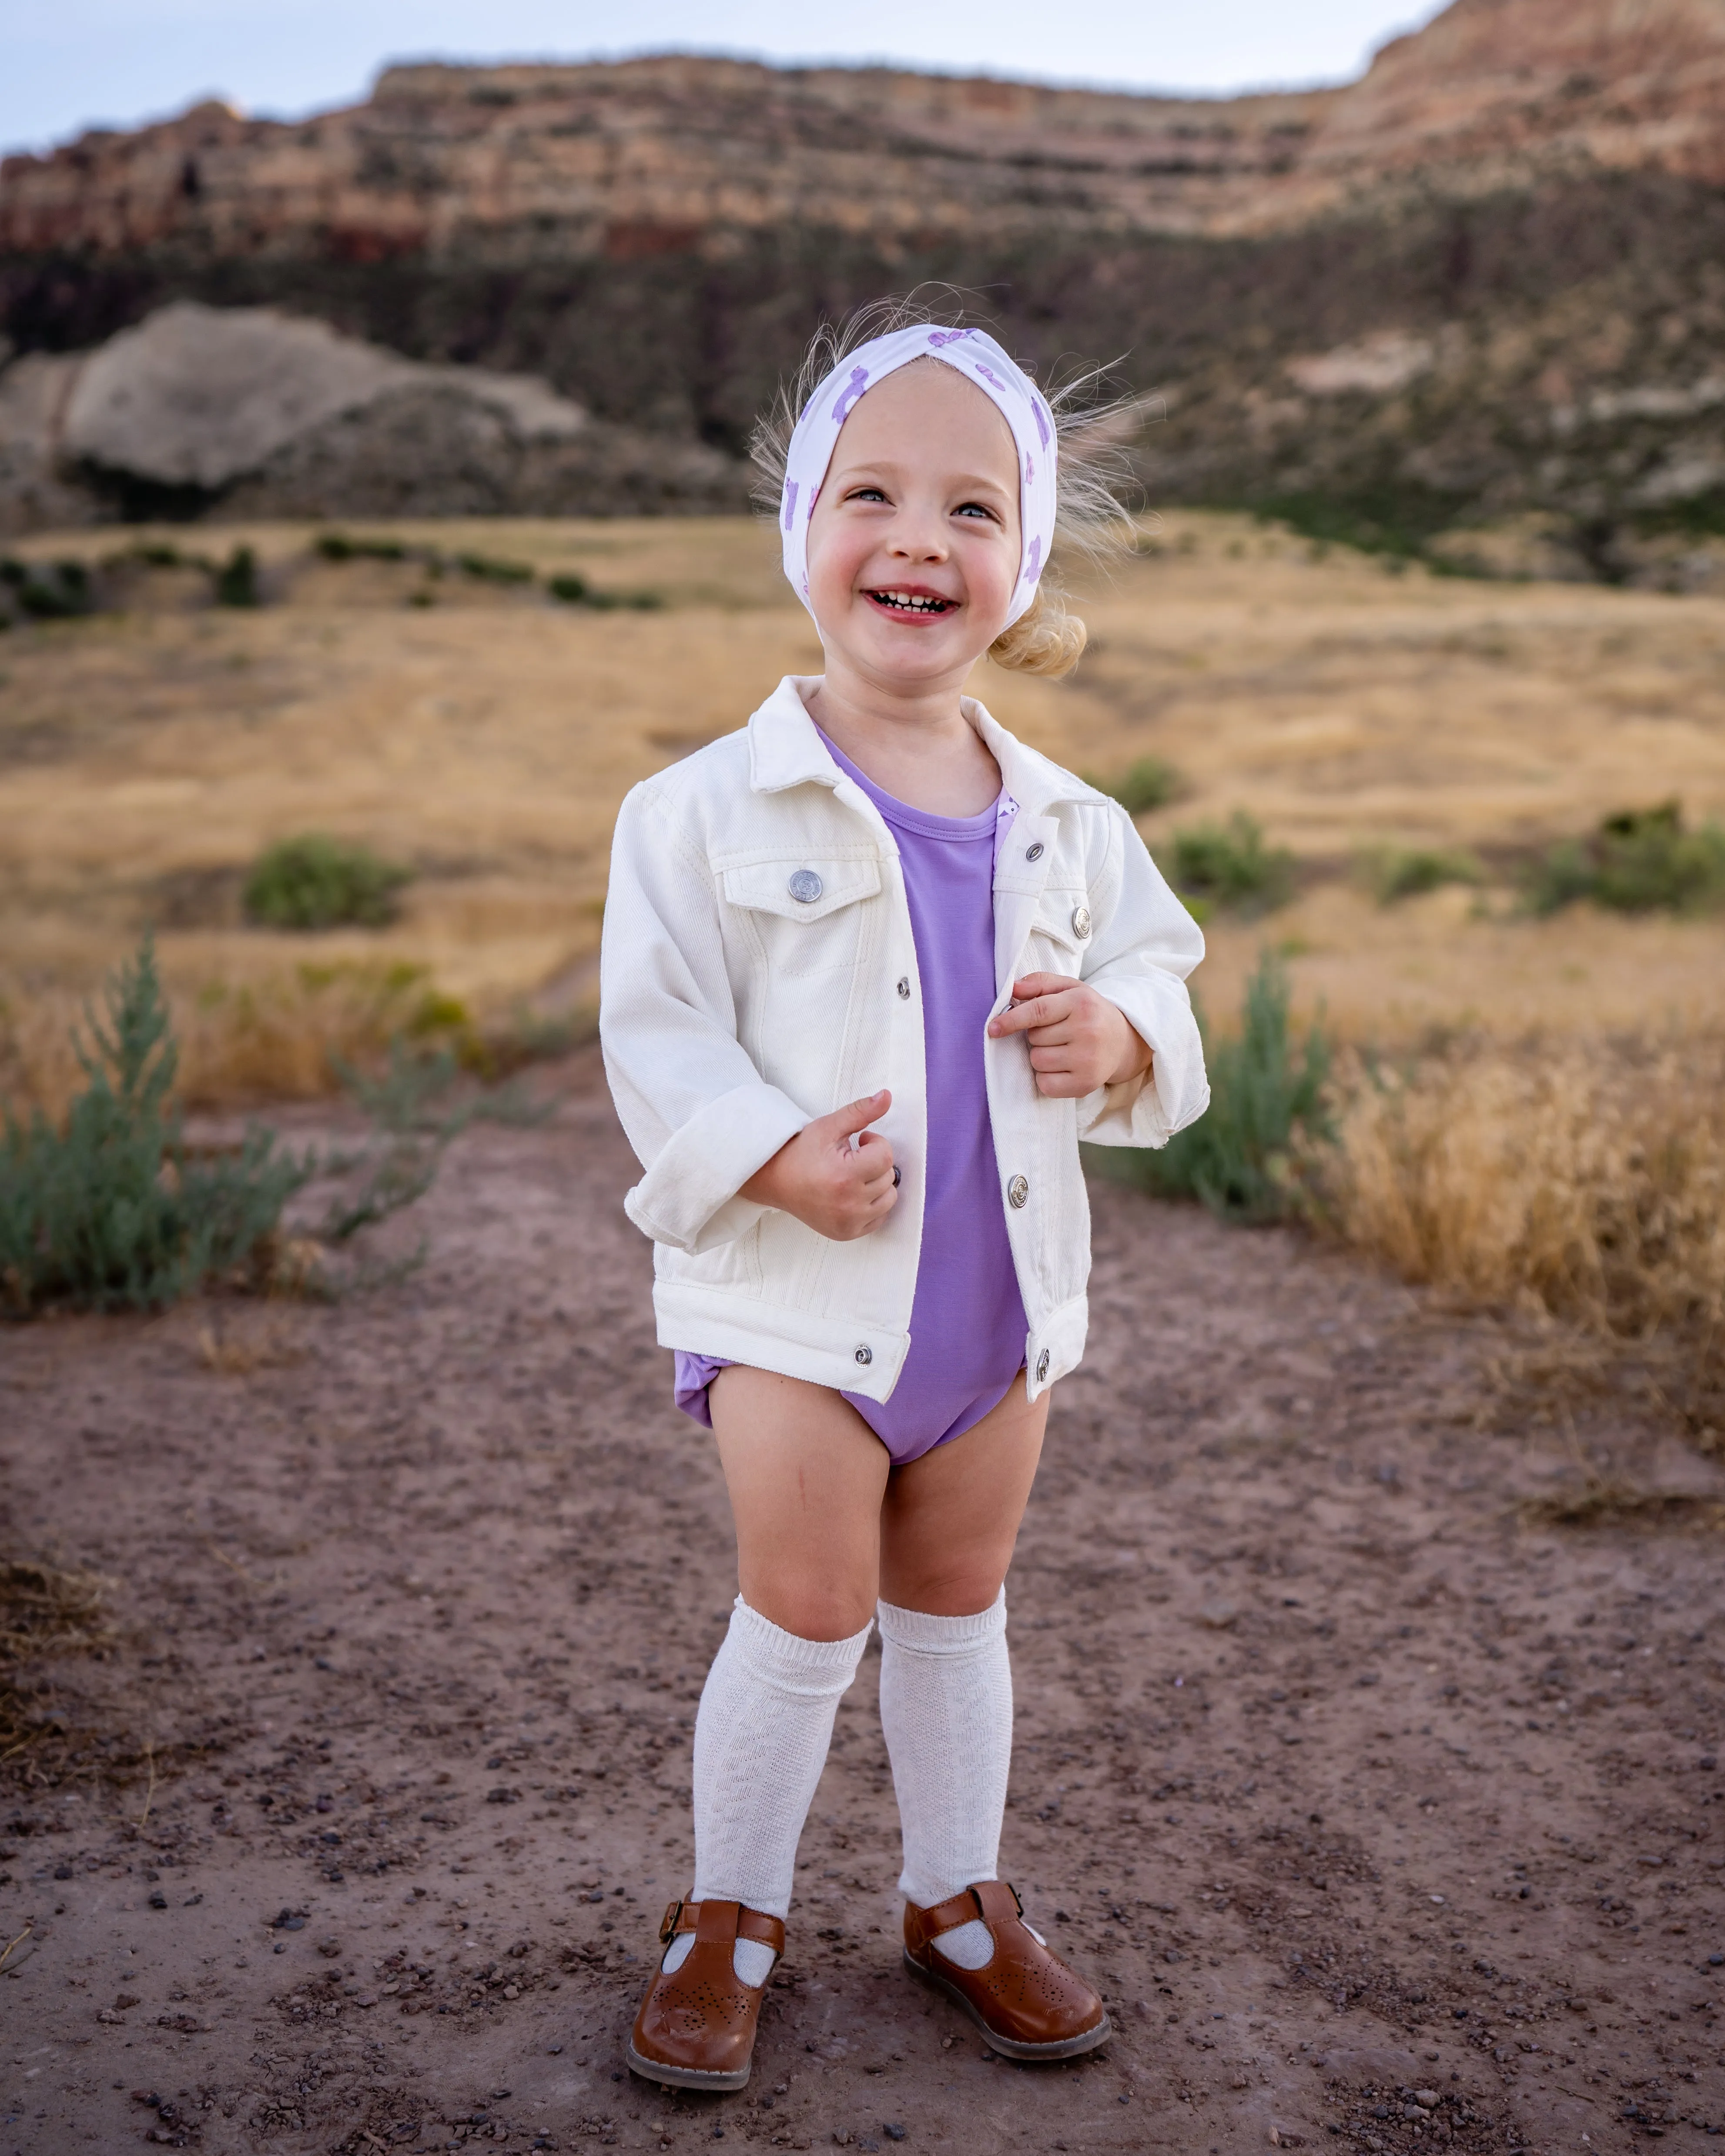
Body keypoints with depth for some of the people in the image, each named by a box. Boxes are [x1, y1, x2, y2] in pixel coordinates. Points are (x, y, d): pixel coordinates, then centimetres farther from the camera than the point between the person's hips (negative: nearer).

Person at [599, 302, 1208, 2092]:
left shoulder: (1064, 825, 3)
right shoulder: (713, 808, -9)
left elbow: (1152, 972, 12)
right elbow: (656, 1028, -9)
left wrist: (1121, 1034, -11)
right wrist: (769, 1152, -24)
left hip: (1001, 1285, 4)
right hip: (795, 1291, -4)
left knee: (957, 1605, 17)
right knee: (808, 1604, -1)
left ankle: (960, 1899, 36)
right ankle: (729, 1913, 23)